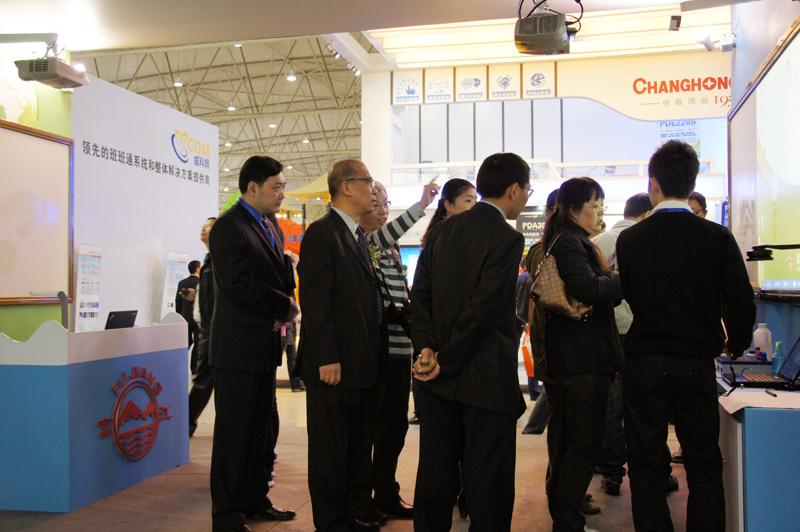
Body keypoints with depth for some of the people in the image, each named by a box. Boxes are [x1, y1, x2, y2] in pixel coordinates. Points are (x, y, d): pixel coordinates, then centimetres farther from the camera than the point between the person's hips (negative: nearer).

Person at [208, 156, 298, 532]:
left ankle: (255, 501, 28)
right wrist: (286, 307, -12)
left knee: (260, 430, 16)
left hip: (264, 345, 8)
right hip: (238, 347, -8)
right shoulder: (228, 228, -13)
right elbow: (240, 285, -22)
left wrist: (282, 309, 1)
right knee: (234, 432, 1)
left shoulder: (270, 227, 14)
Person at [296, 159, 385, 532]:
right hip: (334, 364, -8)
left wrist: (376, 353, 12)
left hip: (365, 363, 8)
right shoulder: (322, 233, -10)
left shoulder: (360, 236, 16)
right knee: (331, 449, 5)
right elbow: (315, 301, -16)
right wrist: (327, 358, -20)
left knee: (361, 445, 17)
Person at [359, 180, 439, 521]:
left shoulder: (391, 247, 18)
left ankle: (385, 492, 24)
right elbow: (384, 235, -29)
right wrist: (421, 205, -37)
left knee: (395, 422, 12)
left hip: (398, 345, 8)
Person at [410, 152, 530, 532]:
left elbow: (420, 295, 2)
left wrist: (426, 348, -5)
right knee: (489, 484, 6)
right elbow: (482, 309, -18)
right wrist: (447, 362, -11)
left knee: (435, 475, 15)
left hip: (437, 376, 6)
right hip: (487, 379, -6)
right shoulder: (507, 238, -13)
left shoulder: (441, 230, 7)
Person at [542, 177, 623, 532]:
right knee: (584, 445, -2)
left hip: (563, 359, 10)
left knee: (565, 443, 17)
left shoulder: (568, 242, 17)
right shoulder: (570, 243, -14)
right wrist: (628, 278, -17)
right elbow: (588, 289, -29)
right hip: (584, 360, -10)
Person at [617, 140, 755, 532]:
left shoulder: (630, 239, -6)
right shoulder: (717, 237, -6)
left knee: (646, 466, 8)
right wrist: (735, 344, 12)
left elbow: (629, 297, 3)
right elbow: (741, 304, -8)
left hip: (644, 363, -1)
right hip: (698, 363, 1)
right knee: (704, 466, 14)